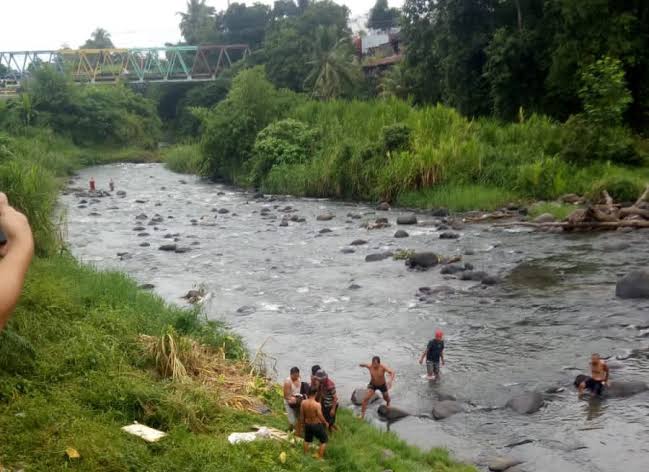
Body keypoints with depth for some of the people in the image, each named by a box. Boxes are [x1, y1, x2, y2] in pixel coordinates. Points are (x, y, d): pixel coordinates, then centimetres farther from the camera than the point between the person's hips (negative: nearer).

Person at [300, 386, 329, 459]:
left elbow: (301, 415, -2)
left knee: (307, 440, 29)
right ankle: (320, 457, 21)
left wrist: (303, 423, 17)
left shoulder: (303, 403, -14)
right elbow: (321, 417, -18)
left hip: (307, 425, 5)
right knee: (324, 440, 18)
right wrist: (326, 423, 1)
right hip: (317, 425, -5)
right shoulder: (317, 405, -28)